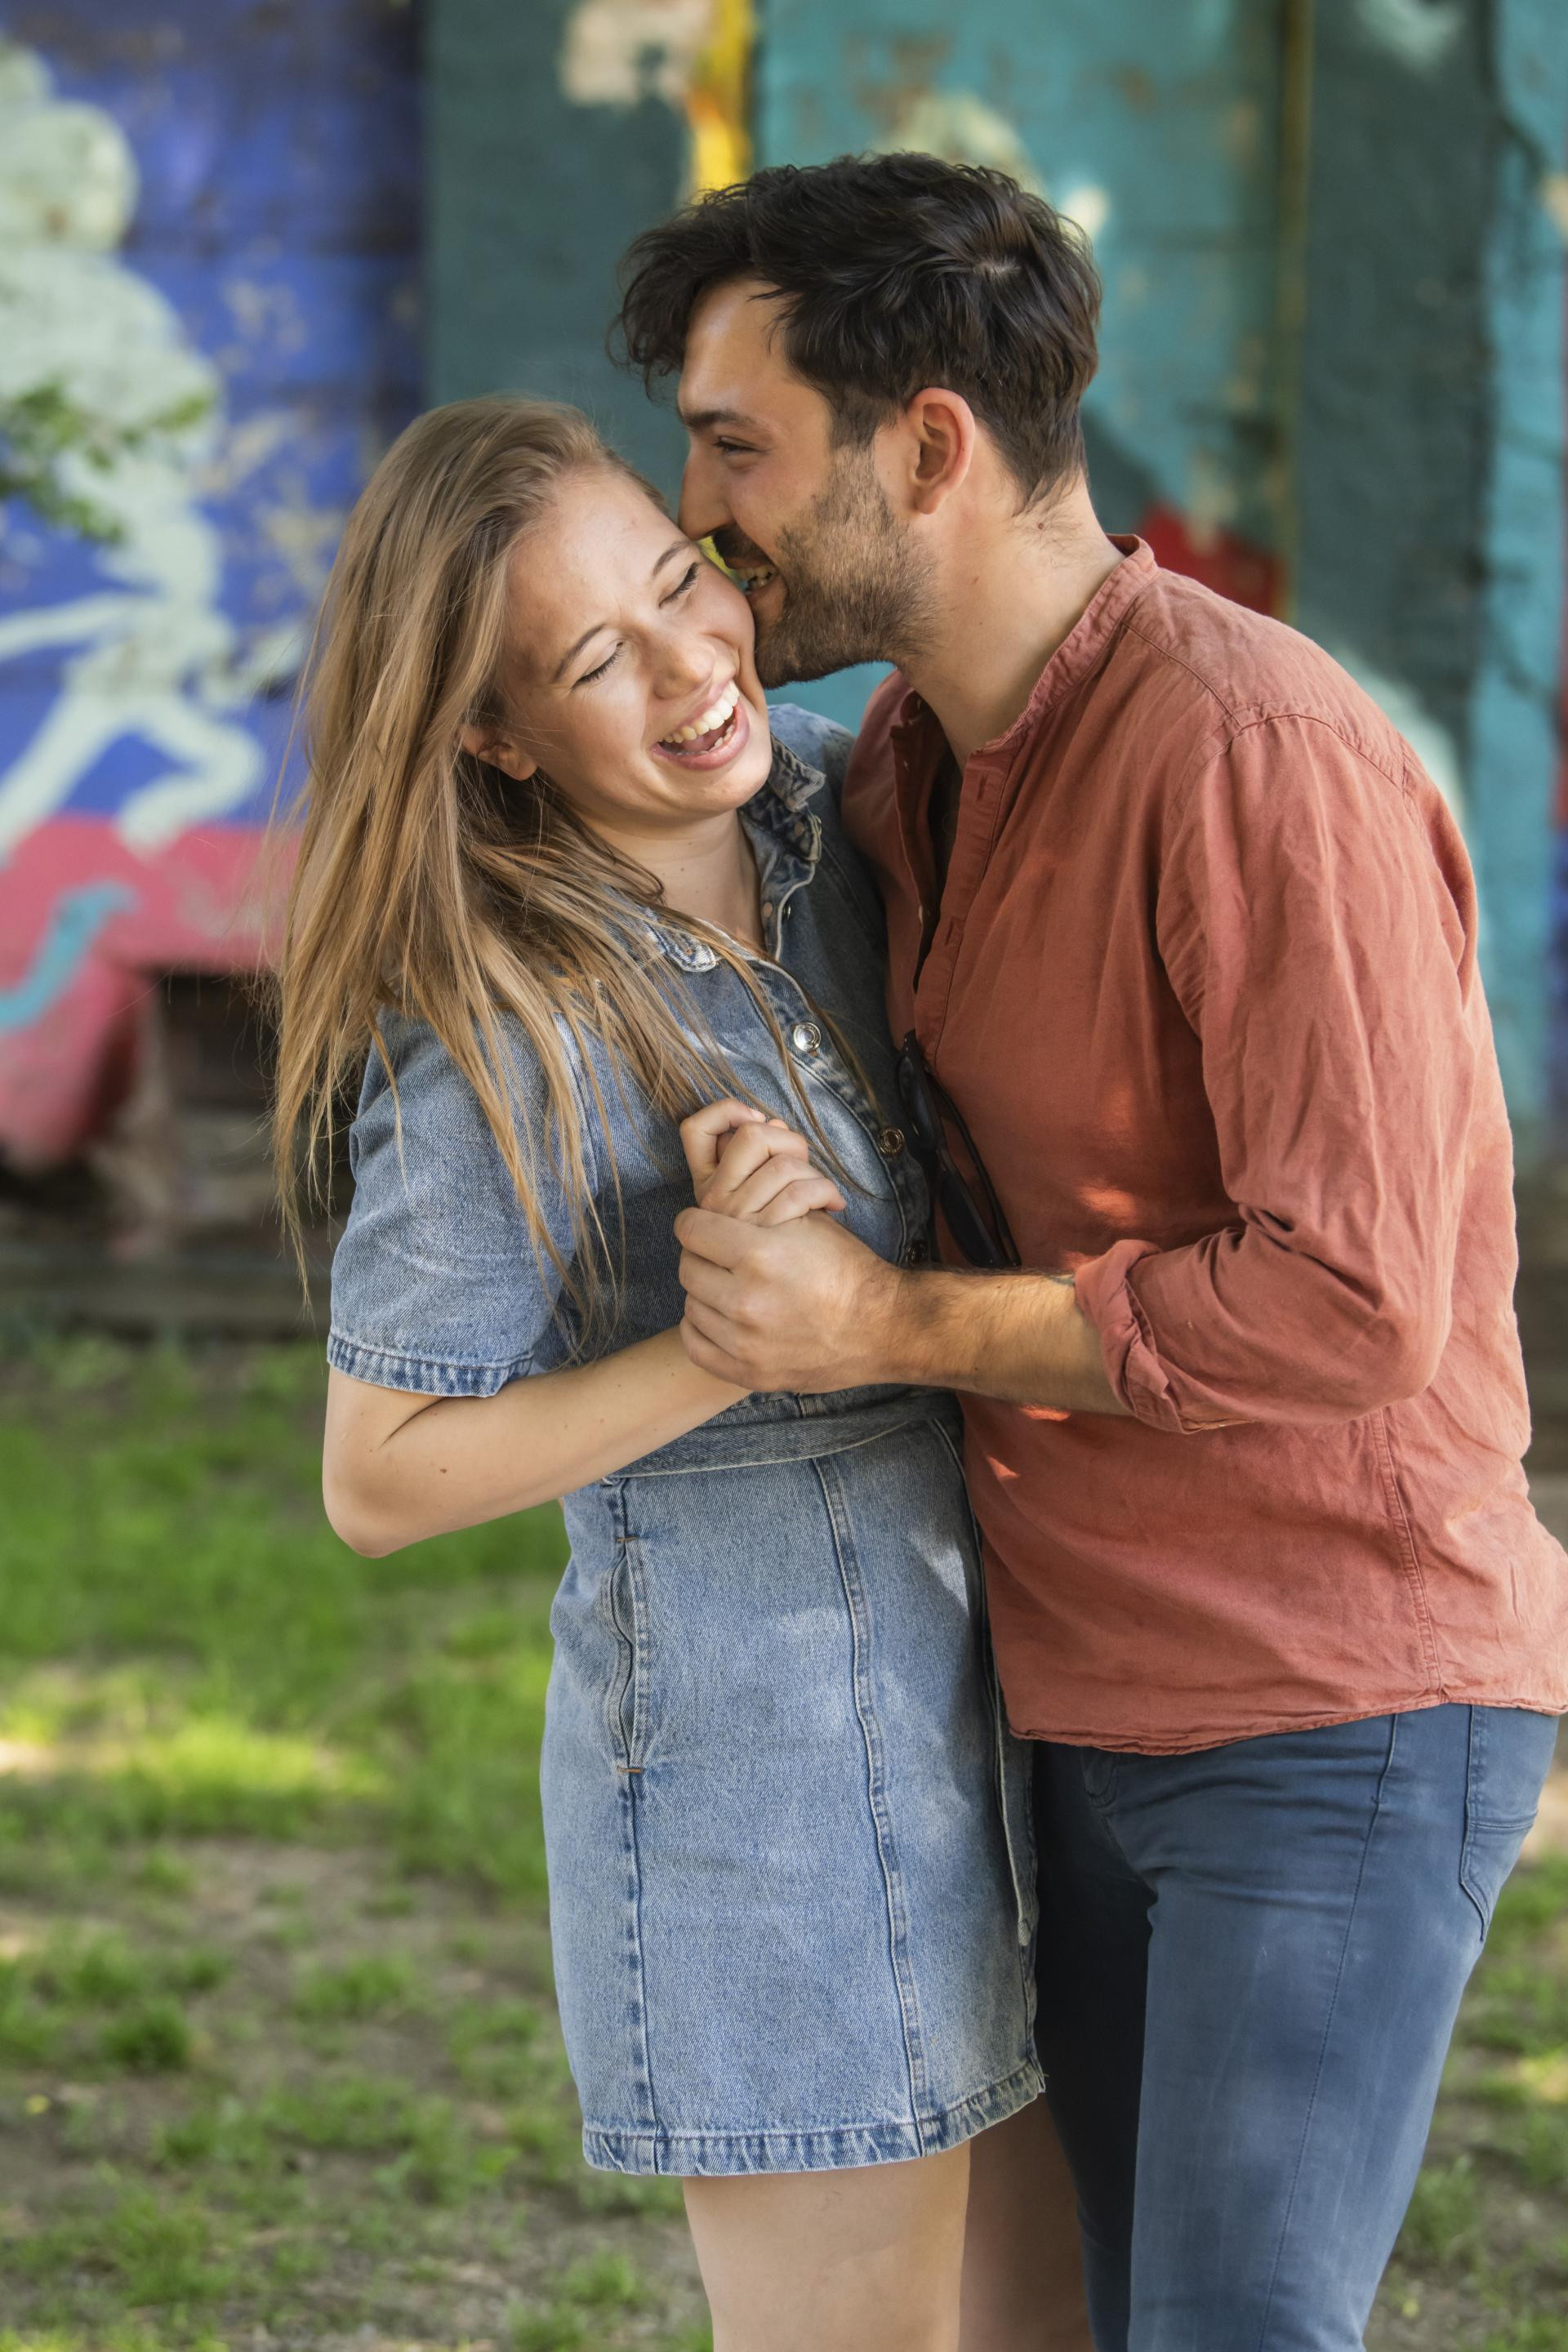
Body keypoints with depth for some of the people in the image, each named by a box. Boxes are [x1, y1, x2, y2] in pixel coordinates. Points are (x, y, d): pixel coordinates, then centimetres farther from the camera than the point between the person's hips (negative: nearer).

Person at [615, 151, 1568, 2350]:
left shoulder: (1262, 757, -22)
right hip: (1102, 1707, 9)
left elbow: (1353, 1303, -26)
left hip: (1342, 1719, -9)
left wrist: (898, 1328, -21)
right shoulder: (908, 758, 7)